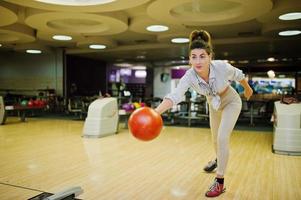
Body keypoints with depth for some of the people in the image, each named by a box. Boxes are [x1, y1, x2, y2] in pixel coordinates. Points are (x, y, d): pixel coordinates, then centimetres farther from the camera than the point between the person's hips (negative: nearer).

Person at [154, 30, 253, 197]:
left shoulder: (222, 67, -37)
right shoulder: (189, 76, -32)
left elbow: (239, 75, -15)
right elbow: (174, 96, -45)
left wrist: (247, 89, 5)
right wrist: (155, 112, -62)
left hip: (231, 102, -3)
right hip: (214, 104, 4)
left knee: (222, 138, -15)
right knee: (216, 138, 22)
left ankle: (220, 182, 0)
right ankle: (219, 160, 54)